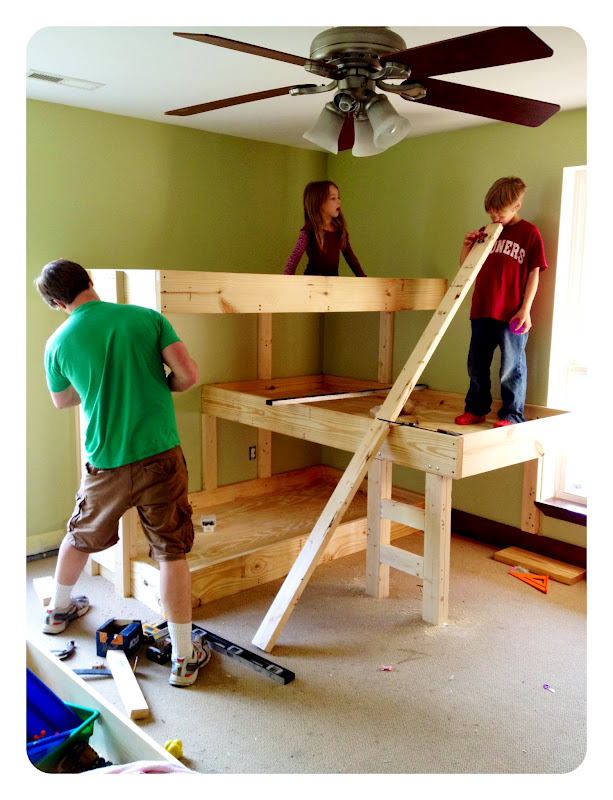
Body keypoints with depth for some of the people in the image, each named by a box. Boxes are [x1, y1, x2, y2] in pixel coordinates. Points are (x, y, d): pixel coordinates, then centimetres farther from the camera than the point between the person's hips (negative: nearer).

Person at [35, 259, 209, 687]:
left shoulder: (58, 343, 0)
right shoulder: (147, 317, -5)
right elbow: (189, 373, -11)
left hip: (106, 463, 2)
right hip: (160, 455, -2)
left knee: (81, 538, 26)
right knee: (172, 553, 7)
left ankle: (59, 611, 51)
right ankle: (184, 657, 14)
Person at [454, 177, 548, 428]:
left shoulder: (529, 233, -2)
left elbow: (534, 273, -4)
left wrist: (525, 308, -11)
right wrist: (467, 245, -1)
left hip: (511, 315, -5)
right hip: (481, 312, 6)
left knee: (511, 367, 1)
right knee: (477, 365, 13)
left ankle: (512, 415, 12)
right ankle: (476, 409, 27)